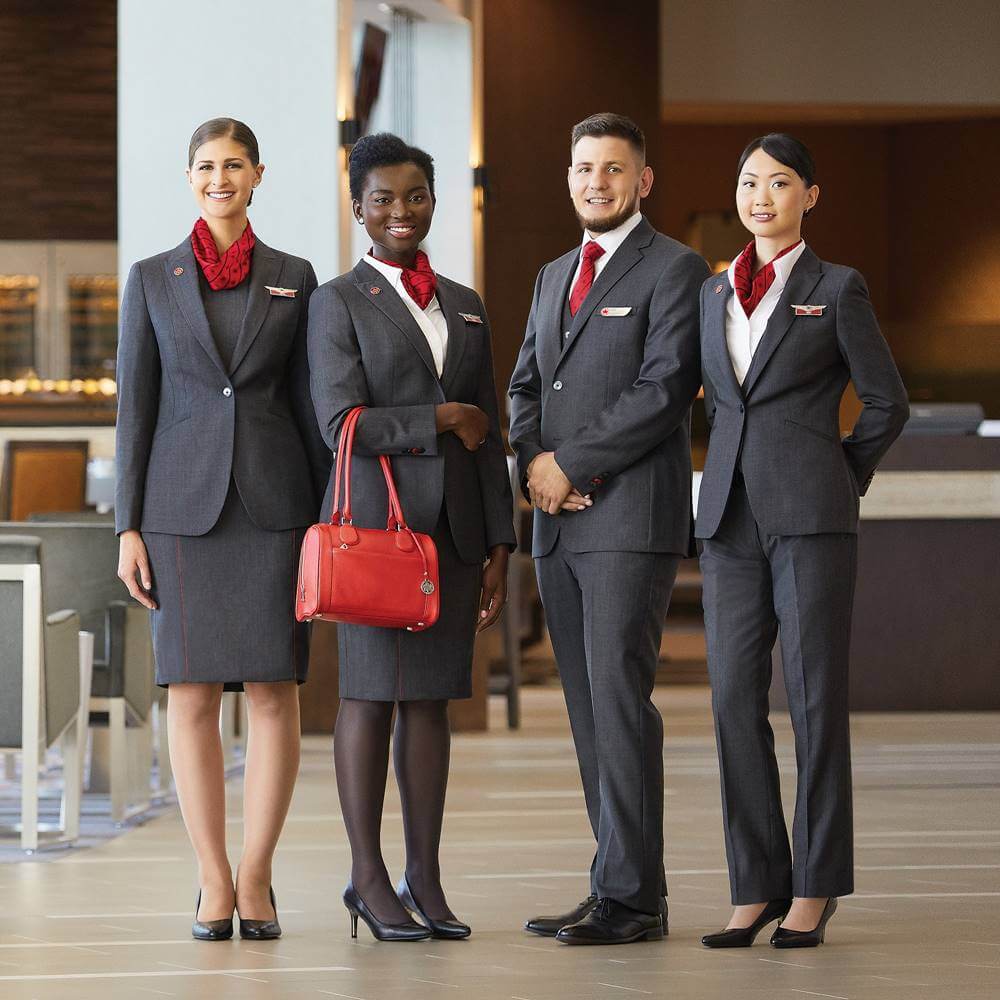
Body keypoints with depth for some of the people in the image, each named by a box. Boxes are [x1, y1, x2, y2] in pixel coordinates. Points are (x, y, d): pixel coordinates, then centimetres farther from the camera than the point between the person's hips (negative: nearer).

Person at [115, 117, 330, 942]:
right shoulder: (152, 280, 7)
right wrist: (129, 526, 0)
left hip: (274, 503, 0)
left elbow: (310, 401, 9)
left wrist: (330, 515, 4)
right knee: (192, 693, -1)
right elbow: (135, 407, 6)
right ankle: (214, 882, 6)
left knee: (274, 690, -3)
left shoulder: (293, 278, 8)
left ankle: (256, 880, 5)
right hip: (185, 503, 0)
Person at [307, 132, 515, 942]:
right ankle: (368, 877, 4)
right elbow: (341, 424, -11)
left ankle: (426, 878, 10)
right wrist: (441, 420, -8)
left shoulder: (466, 307, 16)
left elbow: (488, 436, 14)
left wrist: (500, 546, 10)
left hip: (453, 525, 5)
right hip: (375, 519, -5)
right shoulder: (339, 303, 0)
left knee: (432, 697, 6)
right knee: (371, 692, -2)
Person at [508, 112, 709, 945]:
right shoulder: (554, 276, 21)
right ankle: (618, 889, 9)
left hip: (631, 517, -8)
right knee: (589, 709, 6)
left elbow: (664, 389, -13)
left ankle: (632, 895, -8)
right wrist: (533, 463, 0)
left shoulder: (675, 270, -3)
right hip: (559, 523, 8)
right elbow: (527, 385, 20)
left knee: (619, 697, -11)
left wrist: (573, 463, -12)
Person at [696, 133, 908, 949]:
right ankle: (757, 886, 7)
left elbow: (886, 401, 4)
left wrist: (838, 481, 7)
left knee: (815, 697, -2)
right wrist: (739, 469, 14)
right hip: (730, 515, 5)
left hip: (811, 515, -4)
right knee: (735, 698, 0)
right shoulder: (714, 293, 14)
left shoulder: (837, 290, 0)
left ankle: (815, 888, 5)